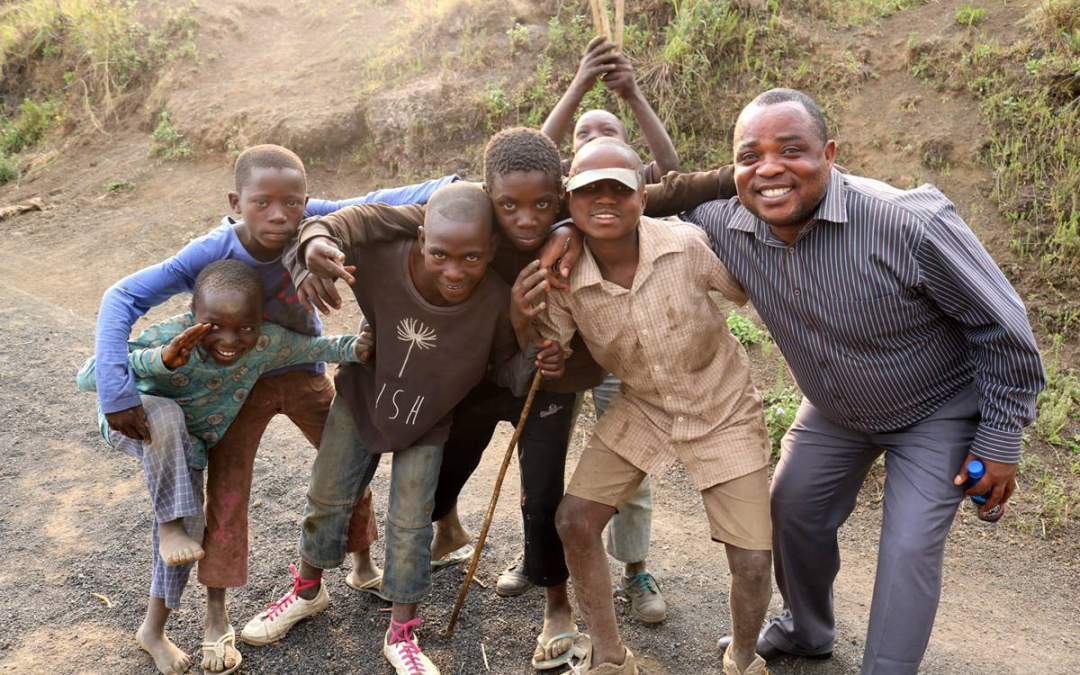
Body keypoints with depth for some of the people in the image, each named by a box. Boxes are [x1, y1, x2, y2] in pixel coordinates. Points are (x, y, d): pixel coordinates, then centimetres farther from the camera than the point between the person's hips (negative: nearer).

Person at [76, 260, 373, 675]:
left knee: (190, 532, 5)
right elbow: (87, 377, -44)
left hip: (187, 448, 4)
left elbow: (313, 347, -9)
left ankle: (152, 632, 29)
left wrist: (356, 348, -28)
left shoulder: (266, 343, -27)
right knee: (165, 411, -40)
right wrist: (163, 359, -57)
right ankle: (169, 524, -22)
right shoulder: (168, 338, -40)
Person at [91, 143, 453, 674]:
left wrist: (451, 188, -49)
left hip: (304, 370, 3)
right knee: (227, 491, 0)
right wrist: (117, 391, -37)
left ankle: (363, 566, 34)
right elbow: (123, 298, -31)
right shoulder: (211, 253, -33)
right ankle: (216, 614, 19)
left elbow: (373, 207, -34)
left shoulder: (309, 223, -28)